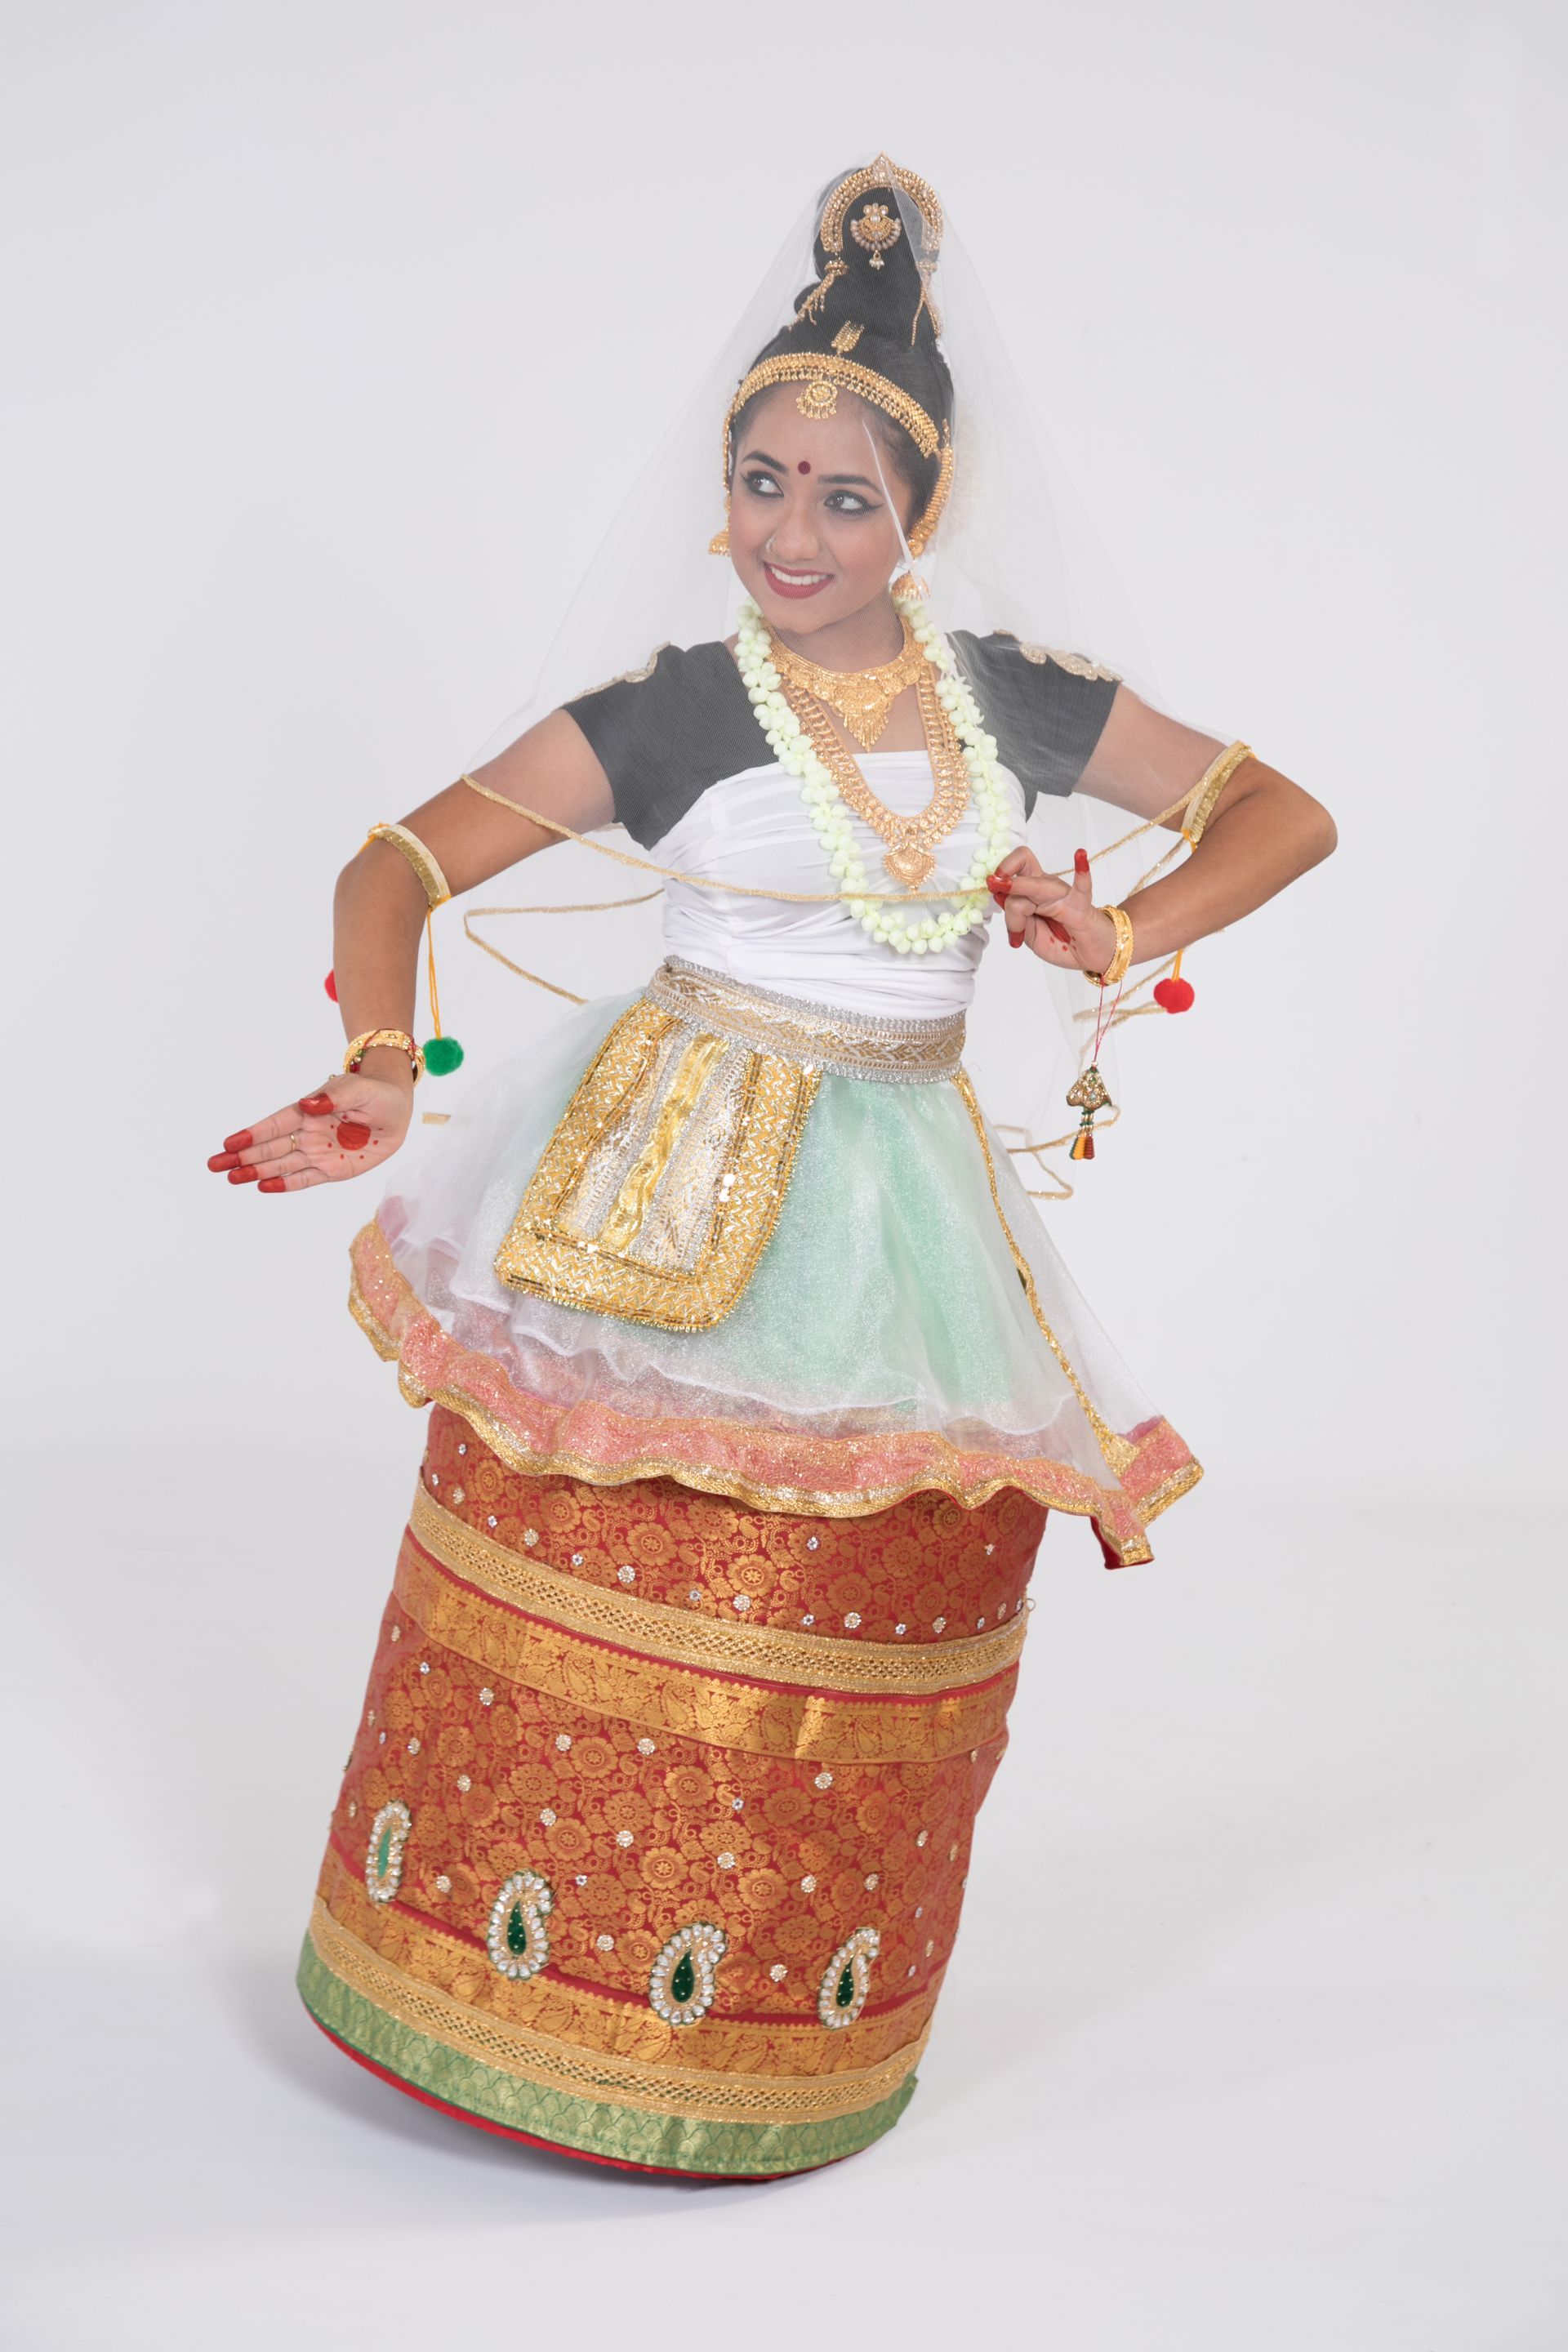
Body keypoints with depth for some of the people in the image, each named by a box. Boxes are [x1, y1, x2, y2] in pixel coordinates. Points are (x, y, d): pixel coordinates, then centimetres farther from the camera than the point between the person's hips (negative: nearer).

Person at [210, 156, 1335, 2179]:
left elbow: (1285, 814, 14)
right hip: (669, 1188, -2)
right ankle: (531, 1954, 14)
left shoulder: (1013, 700, 5)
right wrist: (379, 1072, -24)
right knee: (611, 1578, -6)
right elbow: (401, 864, -7)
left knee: (852, 1617, 3)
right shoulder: (670, 713, -3)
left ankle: (749, 2021, 22)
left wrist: (1124, 937, -3)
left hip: (907, 1204, 3)